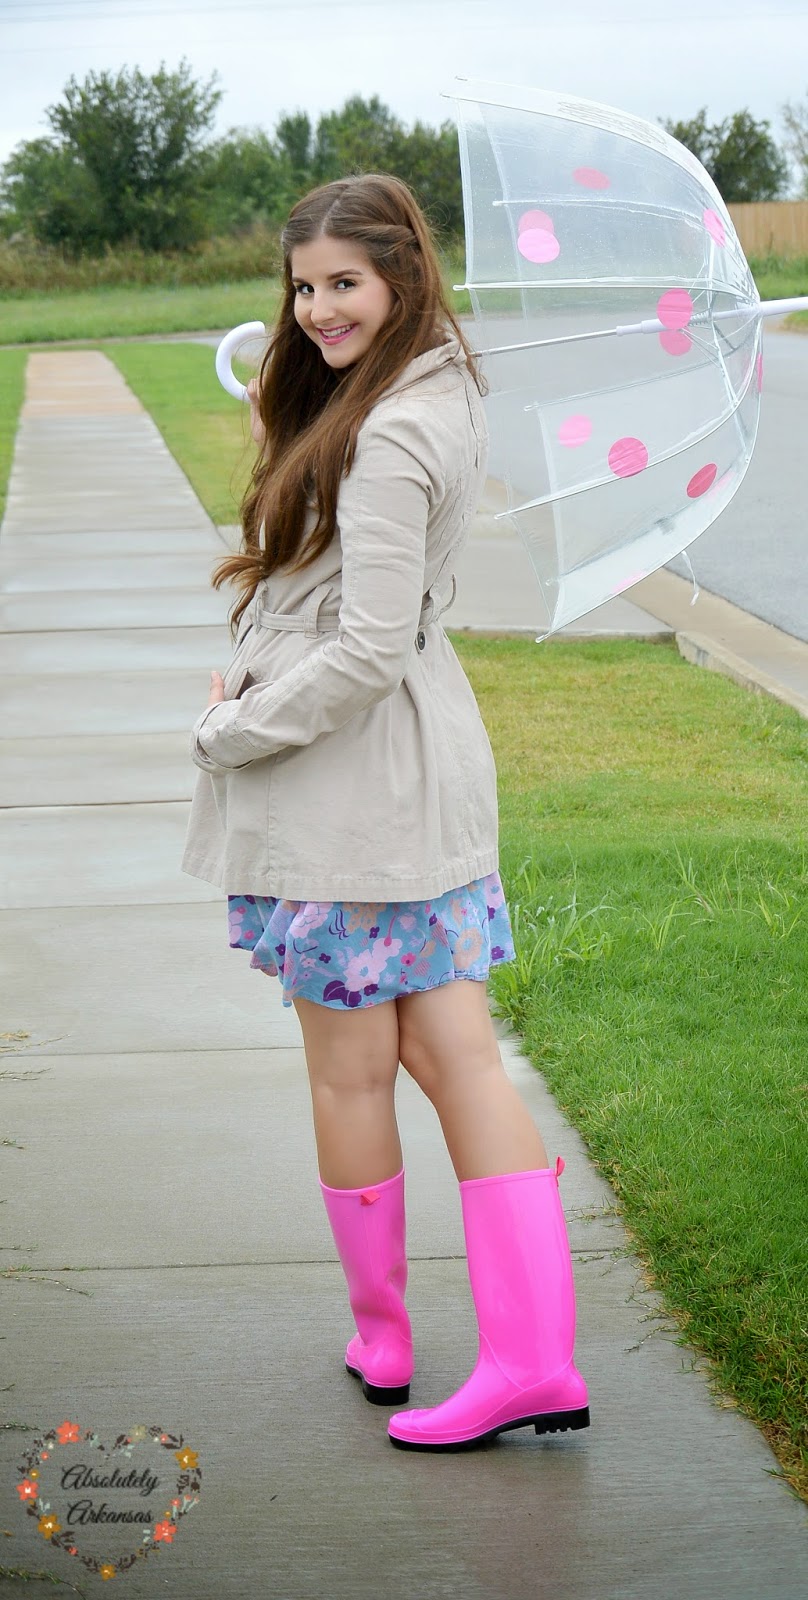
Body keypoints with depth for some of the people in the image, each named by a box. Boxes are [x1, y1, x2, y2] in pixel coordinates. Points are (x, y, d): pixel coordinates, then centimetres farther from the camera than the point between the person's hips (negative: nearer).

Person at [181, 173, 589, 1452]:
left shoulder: (385, 438, -20)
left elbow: (369, 650, -22)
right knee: (456, 1054, 6)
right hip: (428, 768, 9)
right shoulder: (446, 393, 11)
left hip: (344, 778, -9)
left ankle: (381, 1337, 24)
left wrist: (232, 732, -9)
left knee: (350, 1070, 8)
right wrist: (259, 668, 6)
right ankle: (533, 1356, 3)